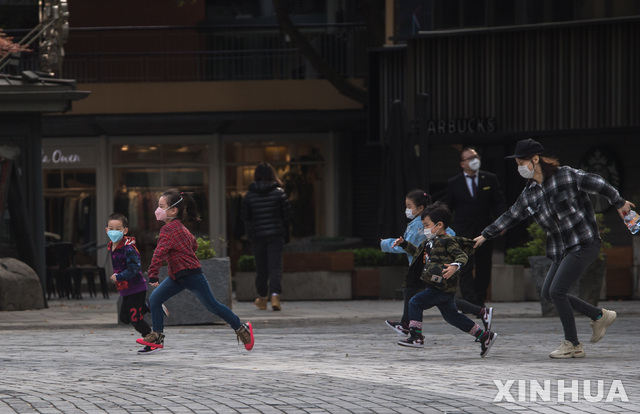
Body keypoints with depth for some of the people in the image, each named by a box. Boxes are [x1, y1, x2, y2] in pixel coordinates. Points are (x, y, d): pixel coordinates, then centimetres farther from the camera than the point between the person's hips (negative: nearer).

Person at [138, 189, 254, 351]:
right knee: (154, 299, 1)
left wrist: (153, 274, -35)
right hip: (177, 277, 10)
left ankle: (241, 328, 14)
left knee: (212, 305, 1)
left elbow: (160, 252, -31)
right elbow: (194, 244, 24)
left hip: (191, 275, -10)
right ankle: (157, 335, 4)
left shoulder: (168, 229, -20)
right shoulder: (179, 226, 11)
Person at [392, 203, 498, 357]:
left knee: (415, 303, -12)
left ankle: (416, 337, -11)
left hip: (443, 288, -10)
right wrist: (404, 244, 26)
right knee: (452, 316, 17)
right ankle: (485, 336, 24)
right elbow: (418, 251, 34)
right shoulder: (430, 242, 16)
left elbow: (462, 256, -21)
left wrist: (455, 266, -40)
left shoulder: (447, 242, -14)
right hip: (444, 289, 10)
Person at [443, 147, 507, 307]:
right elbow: (447, 208, 11)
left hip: (485, 230, 2)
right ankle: (470, 303, -19)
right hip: (463, 232, -2)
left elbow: (500, 202, 5)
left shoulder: (490, 179, 7)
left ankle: (480, 302, 15)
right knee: (466, 267, -12)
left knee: (484, 268, 6)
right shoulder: (454, 184, 5)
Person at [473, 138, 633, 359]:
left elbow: (598, 184, -6)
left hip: (584, 243, -8)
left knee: (556, 291, -15)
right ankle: (599, 315, 17)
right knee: (548, 293, 3)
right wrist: (486, 235, 23)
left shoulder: (566, 176, -12)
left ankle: (572, 345, -4)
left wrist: (619, 203, 0)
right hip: (561, 248, 8)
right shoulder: (529, 193, 8)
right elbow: (511, 216, 19)